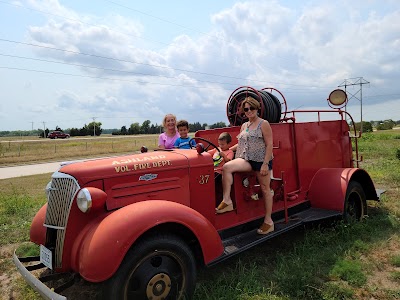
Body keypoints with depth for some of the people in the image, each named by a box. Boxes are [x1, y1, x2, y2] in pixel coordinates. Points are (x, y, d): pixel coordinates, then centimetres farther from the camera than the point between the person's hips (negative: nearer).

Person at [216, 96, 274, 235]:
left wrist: (265, 164, -17)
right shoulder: (244, 126, 16)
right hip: (246, 160, 5)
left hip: (261, 161, -5)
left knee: (265, 189, 3)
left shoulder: (264, 124, -3)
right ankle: (227, 201, -19)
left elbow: (269, 145, -9)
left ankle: (268, 221, 17)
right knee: (226, 167, -22)